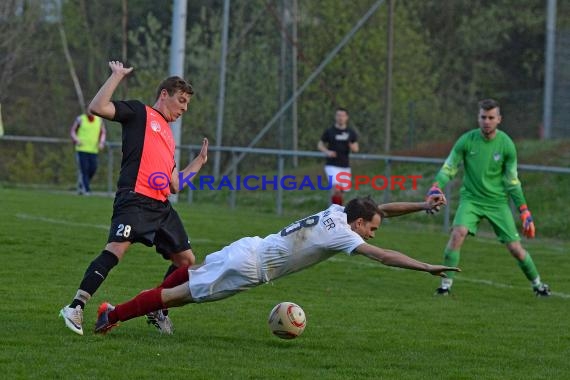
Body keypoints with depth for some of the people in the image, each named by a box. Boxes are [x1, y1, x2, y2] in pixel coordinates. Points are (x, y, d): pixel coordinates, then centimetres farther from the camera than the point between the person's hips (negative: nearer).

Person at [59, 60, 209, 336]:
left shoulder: (168, 136, 29)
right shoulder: (139, 112, 8)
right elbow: (97, 107, -9)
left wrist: (198, 163, 31)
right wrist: (117, 76, -5)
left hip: (162, 206, 9)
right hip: (135, 198, -9)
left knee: (186, 261, 8)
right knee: (117, 249, -26)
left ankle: (158, 311, 22)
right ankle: (76, 307, -28)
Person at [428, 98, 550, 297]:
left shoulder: (506, 145, -8)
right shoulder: (466, 141, -8)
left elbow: (512, 182, 0)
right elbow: (448, 168, -2)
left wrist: (524, 211, -2)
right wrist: (436, 187, -21)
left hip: (498, 202, 0)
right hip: (471, 199, 0)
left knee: (515, 248, -1)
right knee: (458, 232, -26)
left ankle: (537, 284, 23)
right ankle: (446, 284, -17)